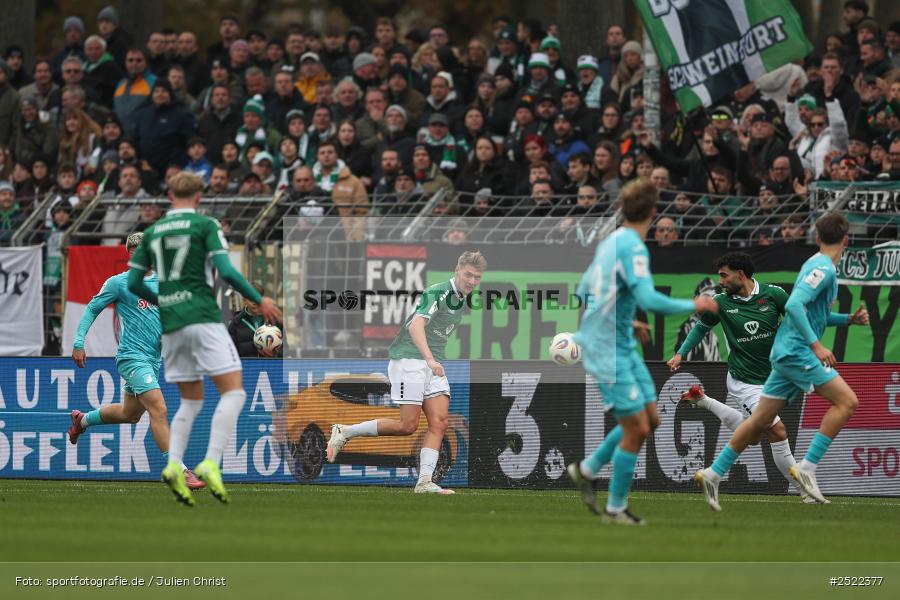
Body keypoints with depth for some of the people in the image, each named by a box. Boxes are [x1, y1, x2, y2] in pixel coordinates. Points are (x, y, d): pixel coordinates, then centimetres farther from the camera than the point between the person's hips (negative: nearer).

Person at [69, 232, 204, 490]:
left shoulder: (163, 282, 11)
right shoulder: (119, 283, -4)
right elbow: (92, 309, 1)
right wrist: (79, 343, -6)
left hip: (153, 359, 7)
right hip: (132, 357, -7)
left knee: (130, 414, 20)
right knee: (159, 410, -19)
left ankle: (82, 420, 46)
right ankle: (179, 471, -21)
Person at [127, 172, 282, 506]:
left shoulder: (152, 232, 13)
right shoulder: (205, 225, -2)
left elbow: (133, 283, 14)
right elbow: (226, 271, -11)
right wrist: (259, 300, 0)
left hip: (171, 325, 6)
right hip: (203, 319, -6)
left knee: (191, 401, 15)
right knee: (233, 392, -4)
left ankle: (173, 465, -6)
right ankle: (211, 464, -21)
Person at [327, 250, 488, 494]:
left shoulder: (464, 300, 12)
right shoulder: (438, 293, -17)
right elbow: (416, 326, -31)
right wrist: (429, 359, -43)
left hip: (433, 364, 8)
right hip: (409, 359, -8)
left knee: (439, 423, -6)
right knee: (408, 425, -11)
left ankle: (424, 481, -9)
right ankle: (344, 432, 3)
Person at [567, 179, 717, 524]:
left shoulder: (611, 242, 10)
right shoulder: (632, 247, -18)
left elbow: (584, 289, 19)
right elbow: (648, 300, -28)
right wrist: (694, 305, -16)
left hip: (623, 347, 9)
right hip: (610, 351, -9)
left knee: (650, 419, 12)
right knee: (636, 429, -5)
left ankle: (587, 470, 22)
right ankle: (615, 509, 6)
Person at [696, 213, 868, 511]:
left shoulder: (817, 265, 17)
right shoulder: (823, 268, -13)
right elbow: (794, 305, -25)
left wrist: (849, 319, 17)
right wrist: (816, 344, -27)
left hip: (787, 353, 10)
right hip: (796, 350, -10)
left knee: (761, 420, 12)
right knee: (847, 401, -13)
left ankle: (713, 474, 14)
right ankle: (806, 468, -17)